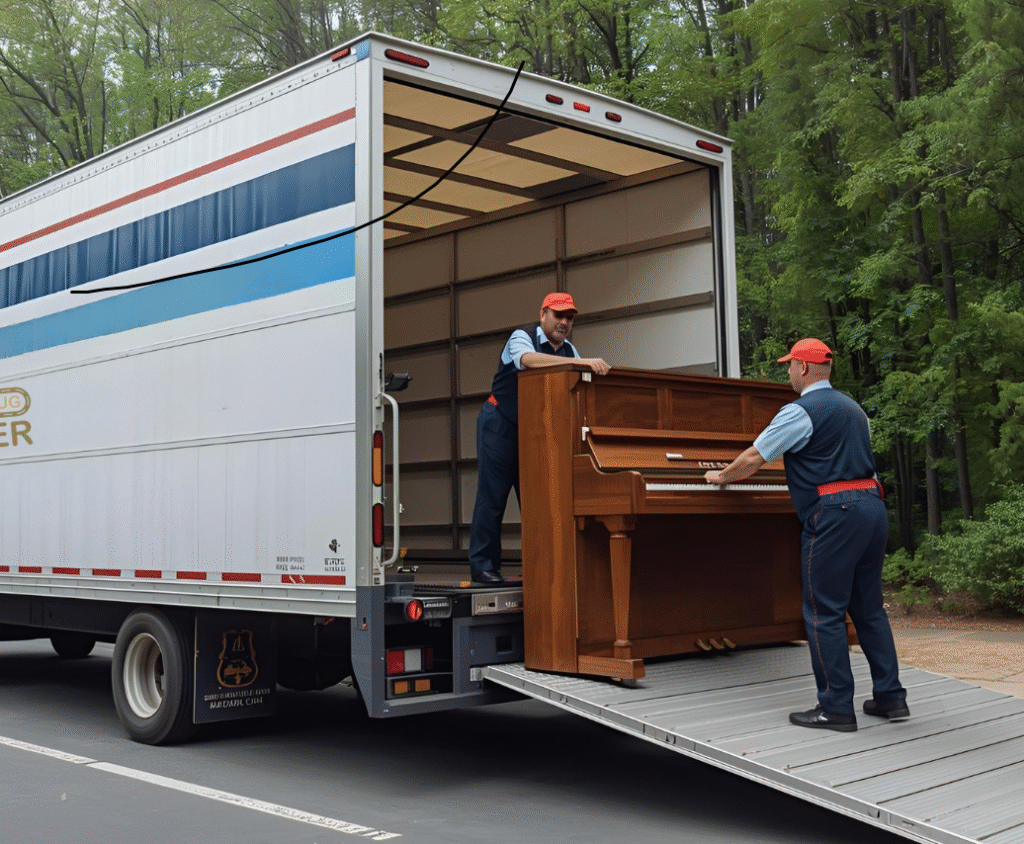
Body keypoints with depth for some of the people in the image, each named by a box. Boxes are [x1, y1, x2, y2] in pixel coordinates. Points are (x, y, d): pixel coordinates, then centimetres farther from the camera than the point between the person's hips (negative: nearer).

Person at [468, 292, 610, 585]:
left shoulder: (569, 350, 8)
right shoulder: (522, 337, -12)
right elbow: (529, 359, -35)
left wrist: (598, 370, -28)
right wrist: (582, 362, -45)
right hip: (501, 423, -6)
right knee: (492, 494, -8)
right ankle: (483, 564, -5)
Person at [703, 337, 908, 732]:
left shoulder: (801, 411, -7)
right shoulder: (852, 407, 19)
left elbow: (754, 458, -6)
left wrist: (721, 476, 12)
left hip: (834, 511, -9)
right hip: (872, 505, 9)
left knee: (824, 613, -3)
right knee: (868, 607, 15)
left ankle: (836, 708, -1)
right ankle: (890, 696, 18)